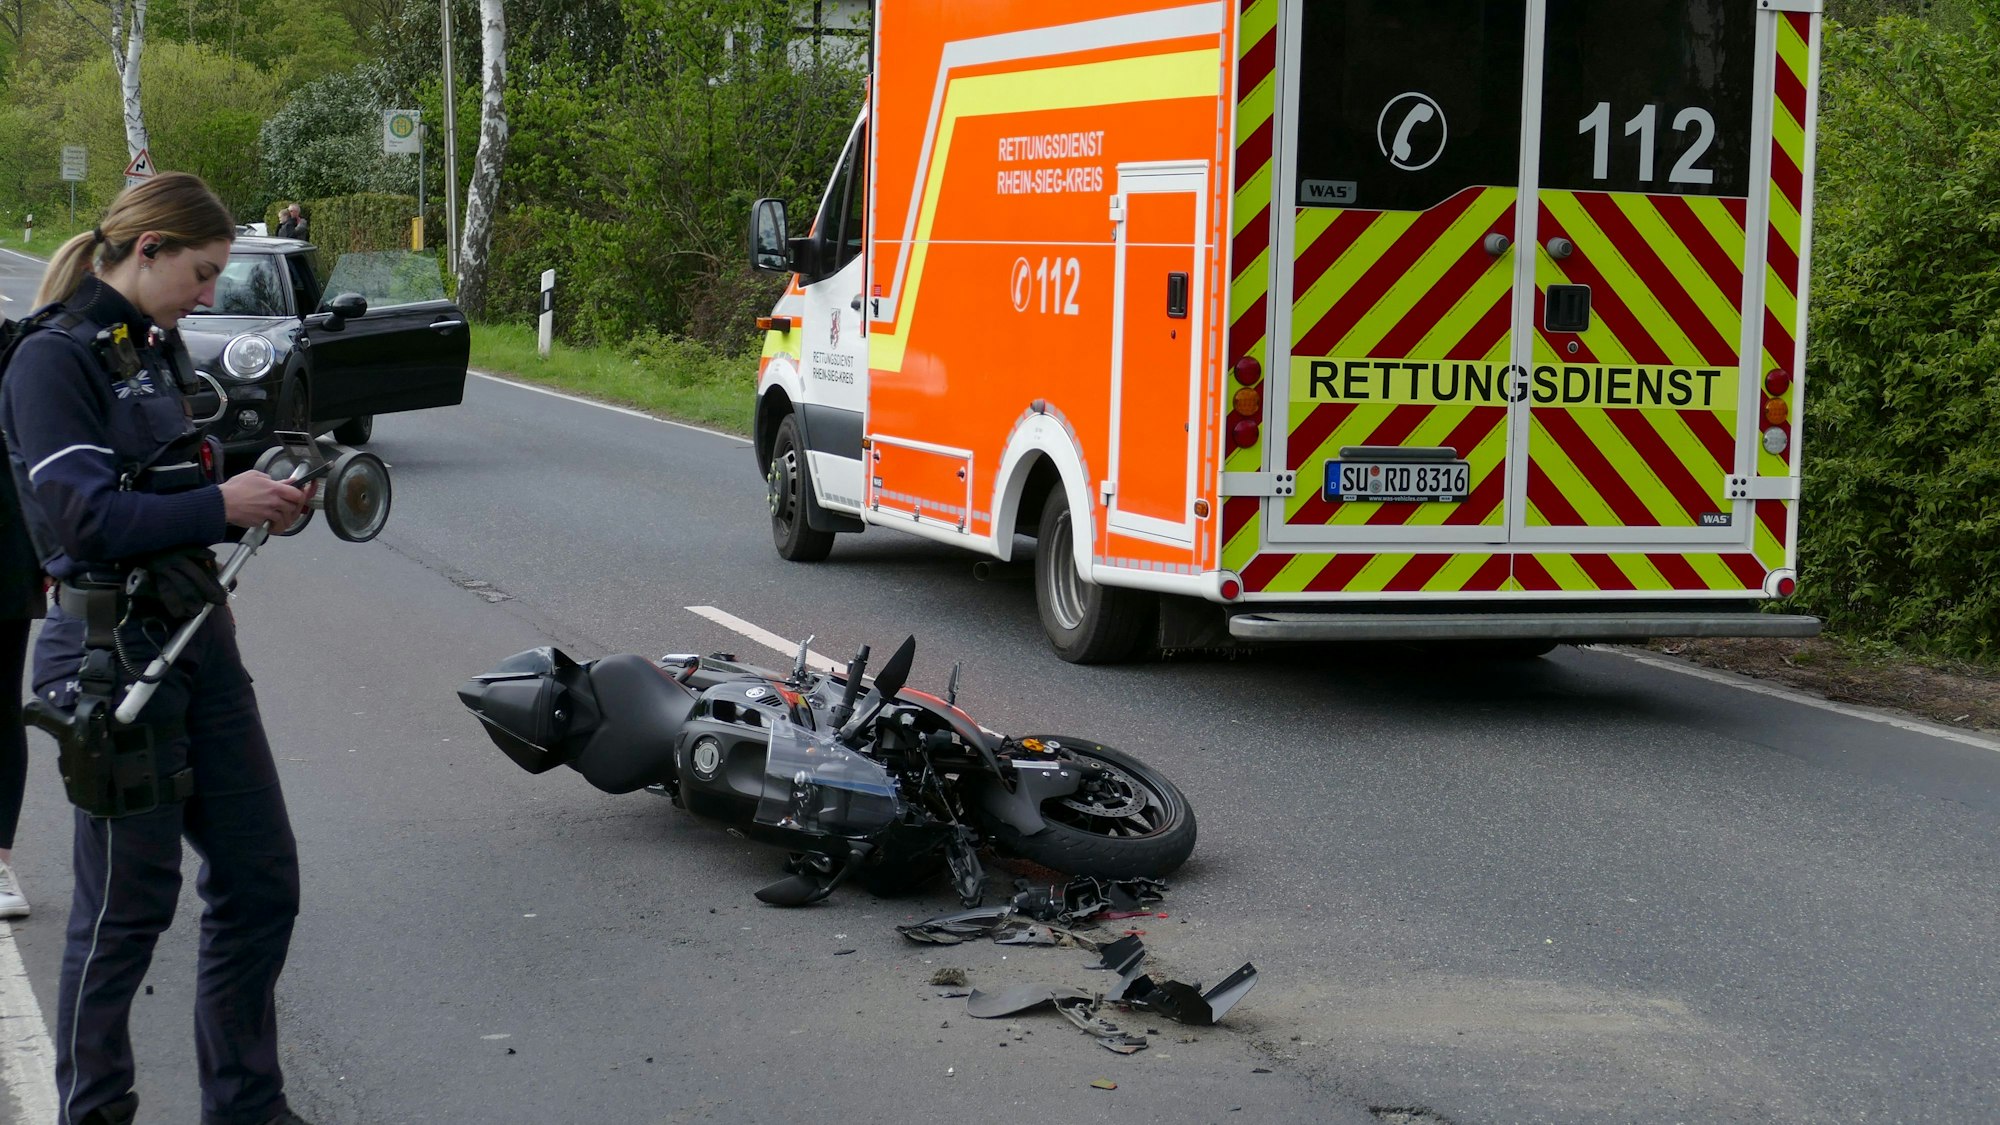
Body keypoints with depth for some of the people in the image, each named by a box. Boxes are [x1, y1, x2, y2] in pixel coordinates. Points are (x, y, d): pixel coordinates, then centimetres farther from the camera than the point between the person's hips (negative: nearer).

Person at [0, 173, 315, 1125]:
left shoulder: (153, 350, 14)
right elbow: (86, 518, -21)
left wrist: (259, 492, 4)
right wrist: (220, 503, -19)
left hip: (196, 636, 9)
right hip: (111, 653, -8)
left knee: (261, 880, 10)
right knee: (128, 905, 2)